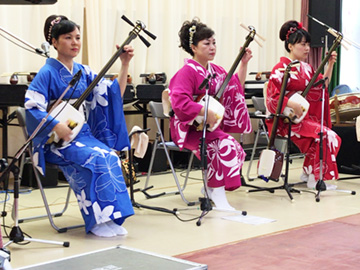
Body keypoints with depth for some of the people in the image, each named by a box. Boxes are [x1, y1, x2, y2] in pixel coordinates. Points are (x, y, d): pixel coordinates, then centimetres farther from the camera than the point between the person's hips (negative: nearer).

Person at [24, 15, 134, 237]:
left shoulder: (84, 72, 11)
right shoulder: (48, 73, -6)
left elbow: (115, 95, 8)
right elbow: (32, 106, -14)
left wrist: (125, 65, -1)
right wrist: (57, 127, -26)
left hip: (84, 134, 5)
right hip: (57, 140, -5)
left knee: (110, 157, -23)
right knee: (95, 159, -30)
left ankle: (112, 218, -20)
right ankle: (98, 221, -22)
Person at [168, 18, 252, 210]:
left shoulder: (215, 70, 11)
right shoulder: (187, 72, -11)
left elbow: (238, 89, 20)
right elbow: (179, 102, -23)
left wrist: (243, 64, 11)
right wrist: (206, 112, -28)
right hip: (188, 127, -7)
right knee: (224, 144, -27)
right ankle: (217, 194, -19)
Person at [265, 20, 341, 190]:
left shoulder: (306, 68, 15)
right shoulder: (281, 68, -8)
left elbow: (322, 85, 19)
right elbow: (272, 96, -14)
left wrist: (330, 65, 10)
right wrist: (293, 105, -25)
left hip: (307, 117, 8)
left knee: (333, 137, -9)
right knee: (322, 135, -24)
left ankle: (308, 173, 3)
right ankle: (315, 179, -12)